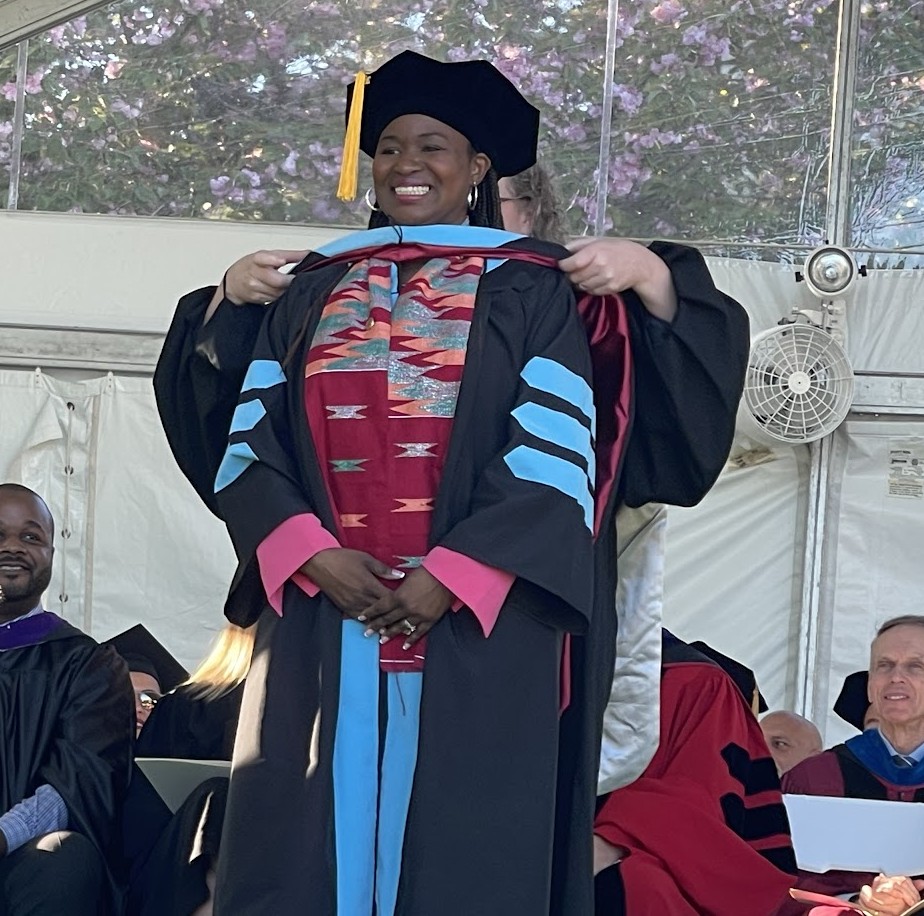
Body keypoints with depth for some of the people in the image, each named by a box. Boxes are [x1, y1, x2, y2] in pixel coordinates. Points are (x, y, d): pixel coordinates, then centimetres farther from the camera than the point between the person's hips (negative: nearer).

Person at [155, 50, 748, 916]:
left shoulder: (528, 291, 6)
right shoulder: (313, 291, 16)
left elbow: (557, 452, -4)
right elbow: (249, 436, 7)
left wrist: (452, 575, -14)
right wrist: (311, 554, -10)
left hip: (477, 632, -3)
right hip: (319, 621, 3)